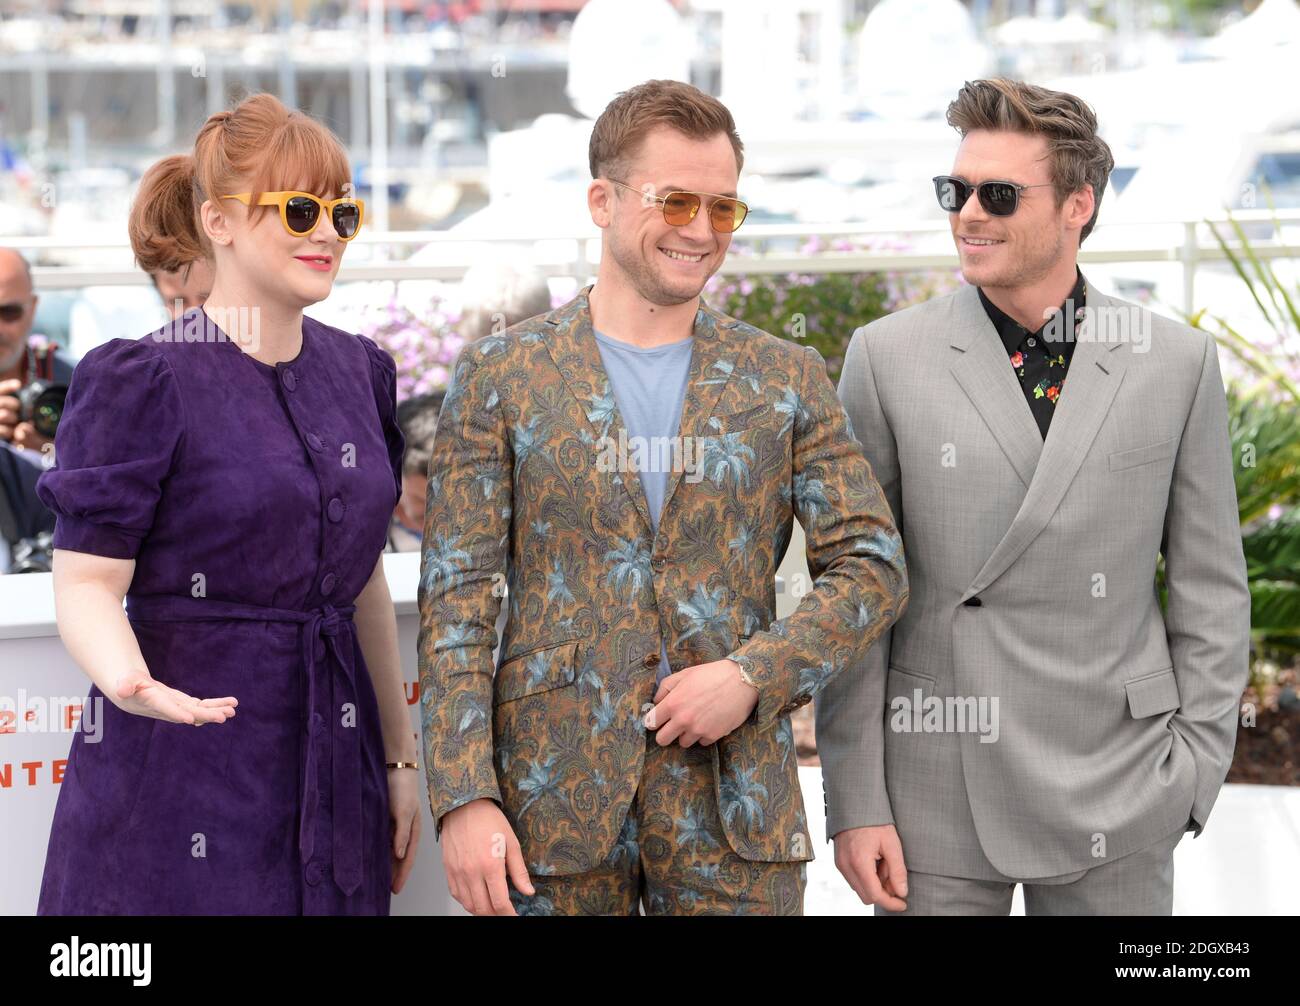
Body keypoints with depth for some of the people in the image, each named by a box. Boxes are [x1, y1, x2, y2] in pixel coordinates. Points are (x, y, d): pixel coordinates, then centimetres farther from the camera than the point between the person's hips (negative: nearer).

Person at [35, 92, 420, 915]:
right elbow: (88, 582, -12)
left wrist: (400, 755, 16)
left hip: (331, 781, 6)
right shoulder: (142, 384, -9)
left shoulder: (357, 372, 11)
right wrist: (125, 678, -33)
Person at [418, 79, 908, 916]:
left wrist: (754, 674, -10)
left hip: (732, 789, 1)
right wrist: (464, 796, -10)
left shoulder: (787, 380, 8)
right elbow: (456, 597, -1)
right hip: (554, 792, -1)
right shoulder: (501, 375, 3)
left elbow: (873, 570, 6)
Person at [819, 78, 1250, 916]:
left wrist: (1196, 770, 0)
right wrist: (855, 802, -5)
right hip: (938, 789, -1)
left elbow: (1211, 586, 6)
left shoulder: (1177, 362, 1)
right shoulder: (888, 358, -2)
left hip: (1113, 797, 1)